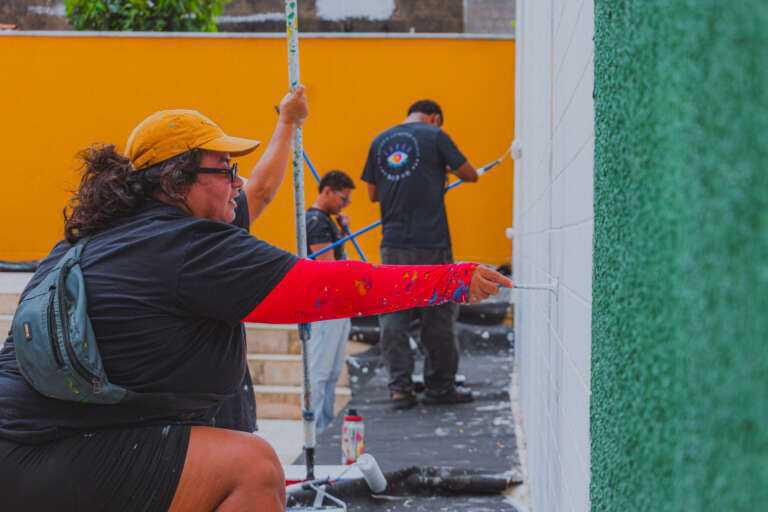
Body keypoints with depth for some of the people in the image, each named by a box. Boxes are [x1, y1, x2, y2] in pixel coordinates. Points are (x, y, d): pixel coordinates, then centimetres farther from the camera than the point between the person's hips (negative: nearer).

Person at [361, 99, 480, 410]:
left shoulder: (380, 141, 12)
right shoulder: (435, 136, -2)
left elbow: (373, 194, 16)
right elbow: (470, 175, 3)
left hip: (393, 243, 4)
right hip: (431, 243, -4)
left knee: (393, 316, 7)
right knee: (438, 315, 7)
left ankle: (399, 387, 5)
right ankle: (440, 387, 16)